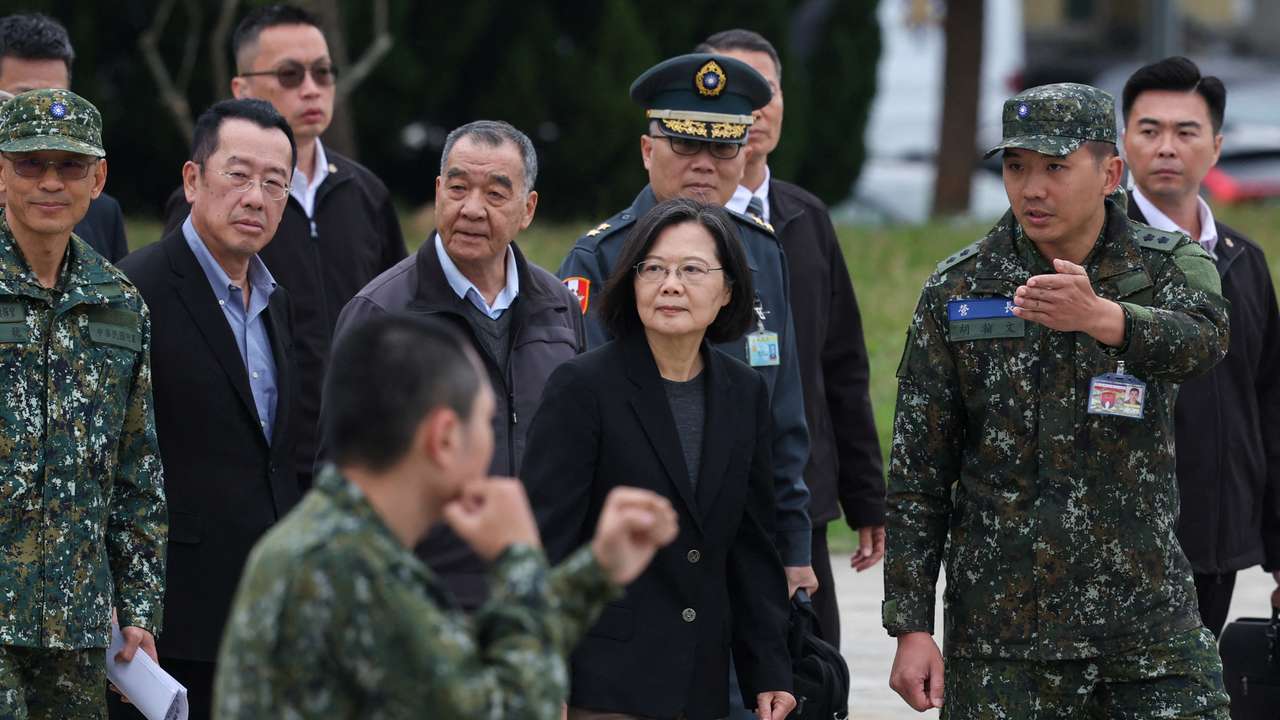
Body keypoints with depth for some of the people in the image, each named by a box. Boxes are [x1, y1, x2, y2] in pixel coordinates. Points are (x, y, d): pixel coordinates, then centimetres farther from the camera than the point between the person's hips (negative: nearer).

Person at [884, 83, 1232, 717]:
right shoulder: (958, 290, 3)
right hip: (997, 638, 0)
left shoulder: (1169, 267, 1)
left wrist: (1100, 316, -45)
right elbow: (917, 473, 4)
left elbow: (1201, 339, -24)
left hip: (1148, 629, 0)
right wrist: (910, 627, -4)